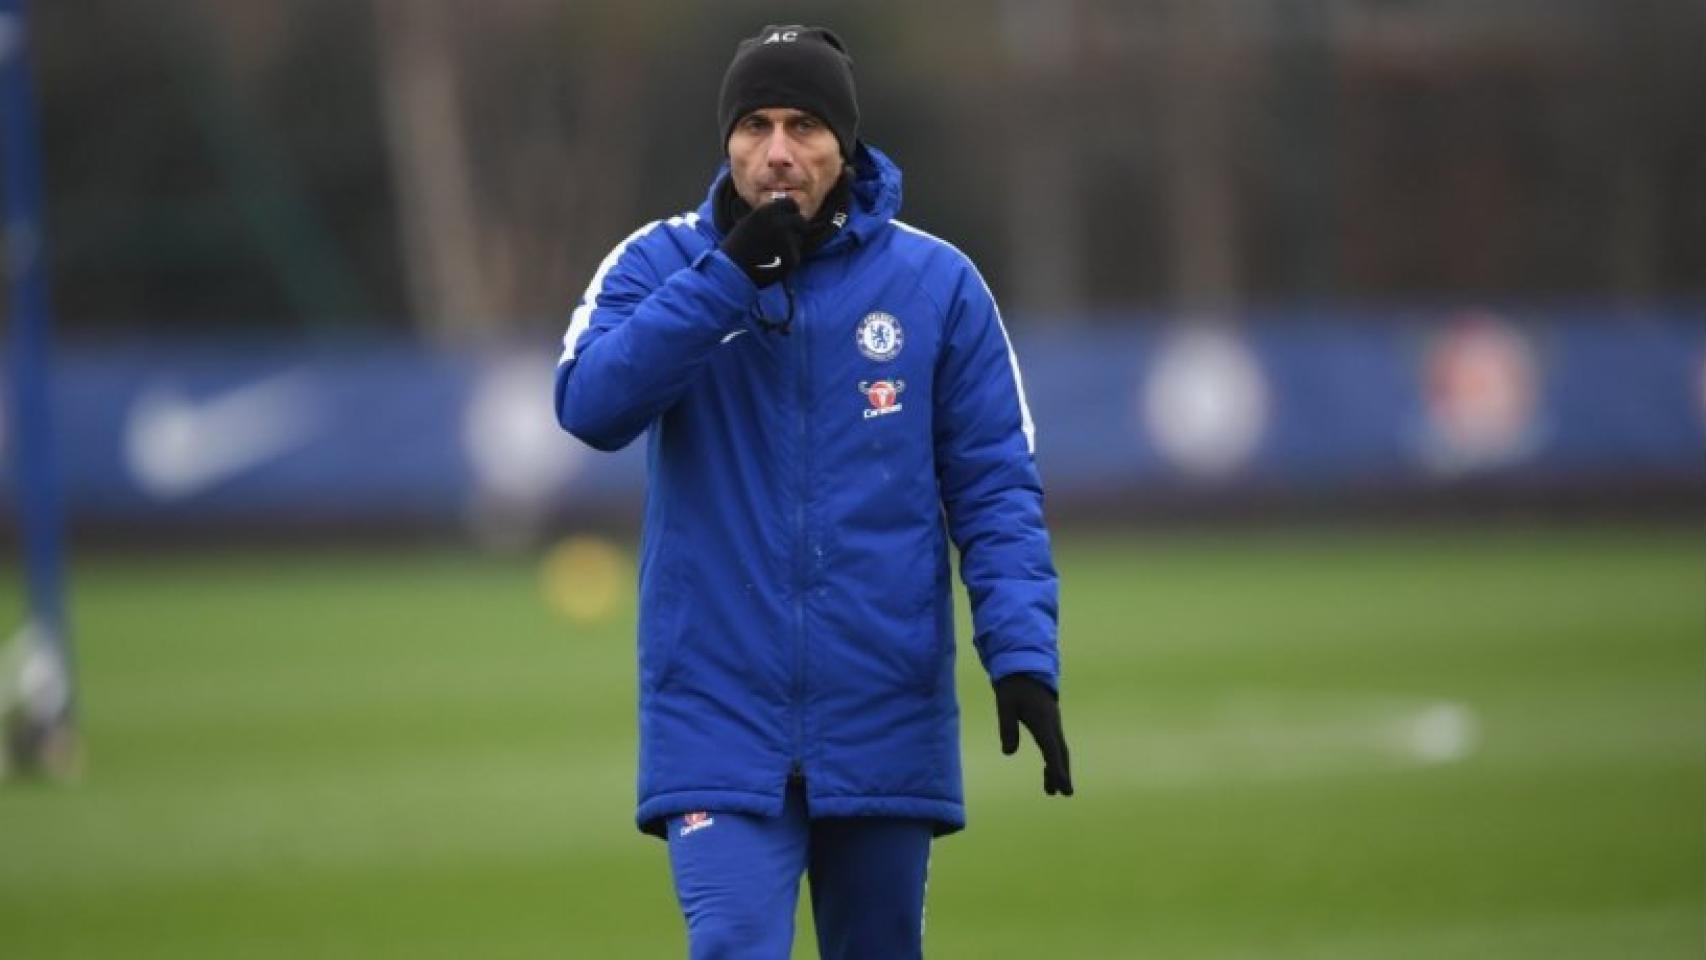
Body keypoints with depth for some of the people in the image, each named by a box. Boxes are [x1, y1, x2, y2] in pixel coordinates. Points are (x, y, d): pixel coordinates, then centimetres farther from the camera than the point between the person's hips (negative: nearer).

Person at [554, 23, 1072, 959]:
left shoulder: (936, 284, 2)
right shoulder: (660, 266, 3)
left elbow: (994, 488, 2)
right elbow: (591, 405, -14)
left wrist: (1022, 654, -10)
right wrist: (730, 276, -18)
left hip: (883, 732, 1)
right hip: (719, 731, -1)